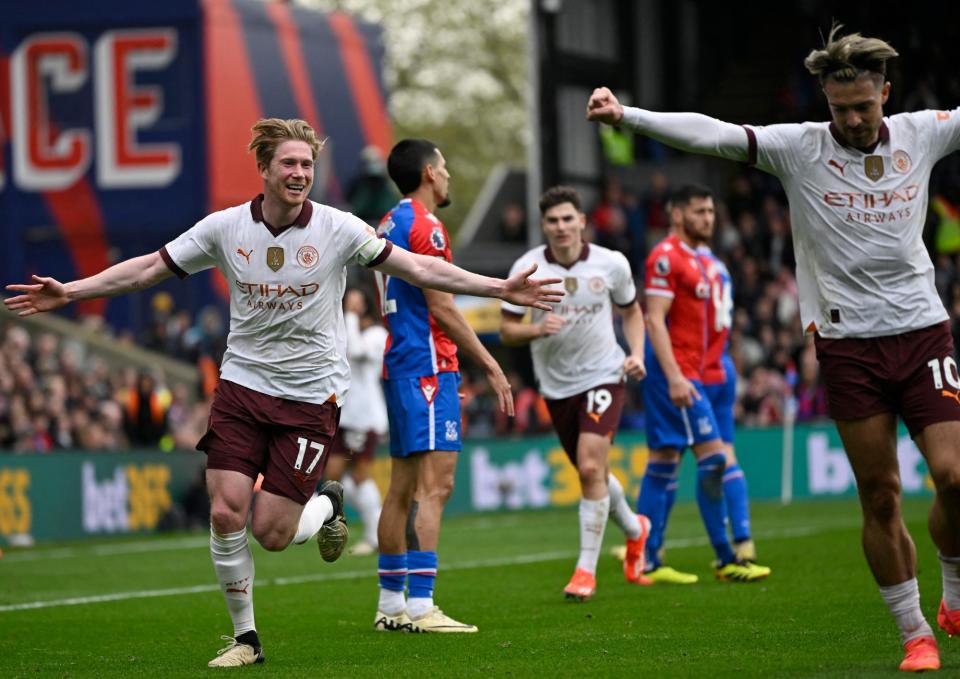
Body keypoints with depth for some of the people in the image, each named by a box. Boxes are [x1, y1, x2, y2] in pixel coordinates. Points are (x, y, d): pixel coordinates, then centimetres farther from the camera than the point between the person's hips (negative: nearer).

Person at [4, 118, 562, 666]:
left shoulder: (338, 229, -7)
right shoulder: (224, 228, -1)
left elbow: (419, 268, -5)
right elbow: (147, 268, 6)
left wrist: (500, 289, -12)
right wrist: (68, 292, 0)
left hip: (311, 395, -2)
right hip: (243, 383, 2)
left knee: (271, 532, -9)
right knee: (226, 514, -10)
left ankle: (327, 507, 27)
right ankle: (246, 637, 8)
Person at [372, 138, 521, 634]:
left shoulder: (391, 223, 17)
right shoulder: (424, 226, -11)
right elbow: (442, 309, -16)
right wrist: (490, 367, -12)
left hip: (399, 365, 10)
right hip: (428, 366, -10)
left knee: (403, 487, 11)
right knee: (434, 485, -13)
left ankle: (390, 604, 14)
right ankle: (420, 608, -19)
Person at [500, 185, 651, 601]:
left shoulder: (611, 264, -6)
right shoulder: (527, 268, -8)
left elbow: (631, 311, 11)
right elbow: (507, 330, -4)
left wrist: (636, 354, -4)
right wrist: (537, 329, -25)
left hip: (603, 376, -2)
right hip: (556, 384, 2)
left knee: (591, 467, -18)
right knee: (592, 473, 14)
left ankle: (586, 570, -11)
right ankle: (634, 530, 44)